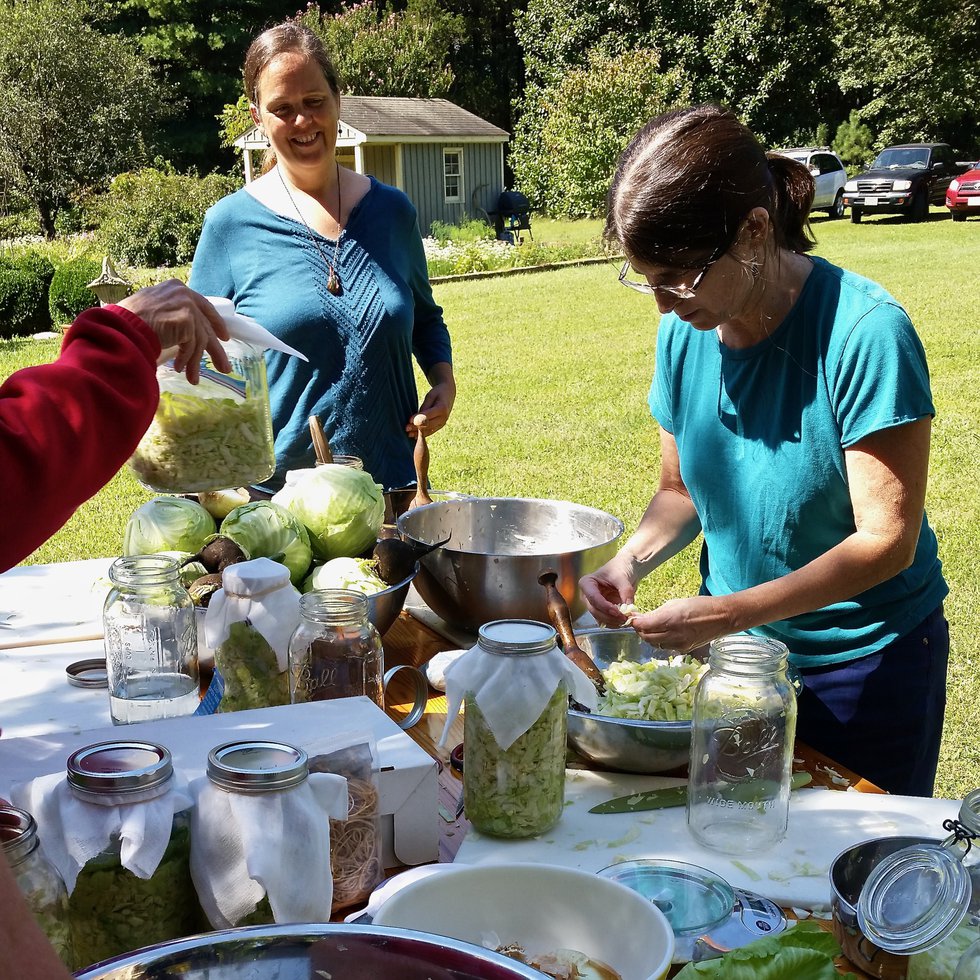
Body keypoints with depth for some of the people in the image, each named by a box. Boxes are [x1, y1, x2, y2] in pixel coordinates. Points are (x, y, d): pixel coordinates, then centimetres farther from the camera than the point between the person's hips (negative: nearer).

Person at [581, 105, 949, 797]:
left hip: (866, 666, -4)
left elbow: (886, 540, -23)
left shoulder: (865, 335, -24)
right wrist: (632, 560, -15)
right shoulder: (685, 333, -6)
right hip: (736, 650, 5)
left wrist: (728, 612, -30)